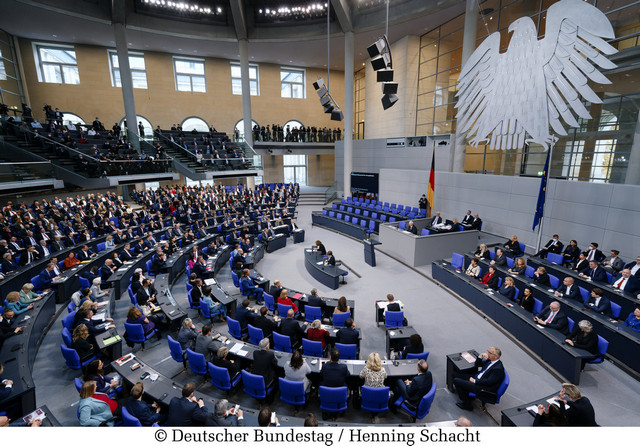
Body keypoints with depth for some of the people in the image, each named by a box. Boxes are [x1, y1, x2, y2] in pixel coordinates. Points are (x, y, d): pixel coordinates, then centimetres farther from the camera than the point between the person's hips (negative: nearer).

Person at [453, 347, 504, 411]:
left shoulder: (498, 368, -23)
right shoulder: (489, 360, 4)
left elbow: (488, 382, -25)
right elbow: (477, 365, 16)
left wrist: (474, 381, -16)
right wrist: (480, 356, -1)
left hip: (483, 388, -10)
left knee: (456, 381, -14)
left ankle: (467, 404, 4)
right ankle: (467, 397, 18)